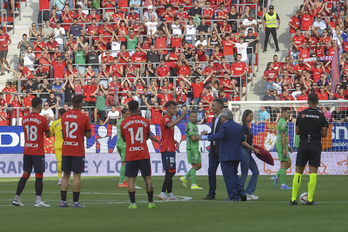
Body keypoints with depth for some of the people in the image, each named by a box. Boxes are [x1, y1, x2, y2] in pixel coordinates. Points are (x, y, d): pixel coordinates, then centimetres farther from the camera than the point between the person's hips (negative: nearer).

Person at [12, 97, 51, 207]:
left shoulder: (25, 119, 5)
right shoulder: (42, 119, -10)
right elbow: (48, 135, -2)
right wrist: (47, 124, 14)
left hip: (26, 152, 5)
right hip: (38, 152, -5)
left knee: (25, 174, 12)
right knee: (39, 176, -4)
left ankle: (16, 199, 12)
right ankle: (38, 201, -10)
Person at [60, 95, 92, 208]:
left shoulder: (64, 116, 6)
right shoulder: (84, 118, -8)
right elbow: (88, 135, -2)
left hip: (65, 150, 4)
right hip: (78, 151, -4)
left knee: (66, 175, 9)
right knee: (77, 175, -1)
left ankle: (63, 201, 5)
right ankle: (75, 202, -2)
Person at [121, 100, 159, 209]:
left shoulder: (124, 123, -1)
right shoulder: (145, 121, 1)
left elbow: (124, 139, 11)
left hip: (130, 155, -1)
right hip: (143, 154, 1)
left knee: (131, 179, 2)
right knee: (147, 177, 7)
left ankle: (133, 203, -5)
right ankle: (150, 202, 6)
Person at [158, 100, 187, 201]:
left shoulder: (169, 119, 20)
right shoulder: (165, 118, -11)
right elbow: (170, 125, -36)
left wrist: (175, 142, 14)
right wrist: (181, 117, -33)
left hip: (170, 149, 10)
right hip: (167, 149, -10)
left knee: (169, 172, 11)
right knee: (171, 172, -14)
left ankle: (169, 194, 13)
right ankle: (163, 193, -15)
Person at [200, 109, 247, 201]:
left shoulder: (225, 126, -13)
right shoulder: (239, 126, 11)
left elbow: (219, 136, -27)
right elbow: (243, 138, 13)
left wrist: (204, 137, -25)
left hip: (227, 155, -8)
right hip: (237, 155, 8)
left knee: (229, 176, -2)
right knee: (234, 175, 19)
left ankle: (233, 197, -2)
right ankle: (241, 192, 8)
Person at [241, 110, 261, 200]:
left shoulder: (247, 127, 15)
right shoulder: (244, 128, -14)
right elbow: (243, 142, -18)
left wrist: (254, 149, 15)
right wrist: (254, 149, -14)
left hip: (248, 153, 10)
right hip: (244, 151, -10)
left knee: (255, 172, 8)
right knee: (244, 174, -4)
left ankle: (249, 193, 11)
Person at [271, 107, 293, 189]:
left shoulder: (281, 121, 18)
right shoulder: (283, 123, -15)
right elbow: (283, 136, -20)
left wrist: (287, 146, 25)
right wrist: (284, 149, -23)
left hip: (282, 145, 10)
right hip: (282, 146, -10)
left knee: (288, 163, 13)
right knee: (284, 164, -7)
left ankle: (275, 177, 9)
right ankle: (283, 184, -6)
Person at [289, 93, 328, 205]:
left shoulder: (301, 114, 0)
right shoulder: (321, 116, -3)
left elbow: (297, 132, 4)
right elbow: (324, 134, -3)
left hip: (303, 144, 1)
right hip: (316, 145, -1)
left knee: (298, 172, 7)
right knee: (313, 173, -1)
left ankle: (293, 199, 6)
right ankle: (310, 199, -6)